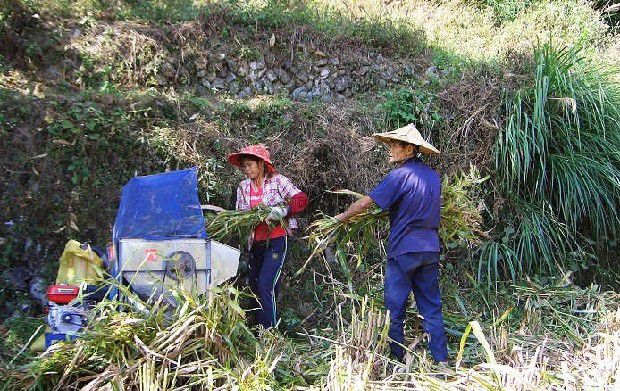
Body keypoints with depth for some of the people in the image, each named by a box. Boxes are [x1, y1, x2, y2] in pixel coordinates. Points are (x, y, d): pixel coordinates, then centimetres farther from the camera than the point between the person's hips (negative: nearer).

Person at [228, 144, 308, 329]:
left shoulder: (278, 181, -6)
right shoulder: (243, 187, 9)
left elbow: (302, 199, -12)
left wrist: (282, 210, -25)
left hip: (276, 240, -6)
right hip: (255, 242, 6)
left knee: (265, 285, -14)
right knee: (254, 285, 11)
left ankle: (269, 329, -3)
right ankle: (258, 328, 24)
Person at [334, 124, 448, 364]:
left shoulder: (401, 175, -12)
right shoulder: (433, 176, 9)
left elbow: (366, 202, -13)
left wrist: (344, 216, 2)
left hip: (405, 249, -7)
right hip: (431, 249, 7)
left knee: (394, 307, 6)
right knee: (431, 307, 12)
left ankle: (397, 359, 15)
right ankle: (441, 359, 13)